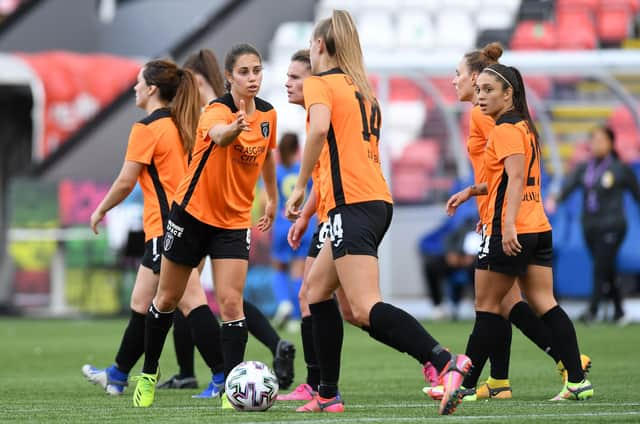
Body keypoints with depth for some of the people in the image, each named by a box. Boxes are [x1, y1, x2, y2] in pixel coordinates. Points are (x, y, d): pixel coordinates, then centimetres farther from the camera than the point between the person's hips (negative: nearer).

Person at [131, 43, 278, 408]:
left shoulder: (268, 114, -3)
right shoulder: (217, 110, -22)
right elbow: (219, 135, -48)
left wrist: (272, 200, 26)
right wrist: (234, 128, -70)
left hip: (234, 222, 3)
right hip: (193, 213, -3)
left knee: (231, 302, -11)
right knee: (169, 298, 11)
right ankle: (149, 375, 31)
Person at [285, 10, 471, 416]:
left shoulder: (319, 83, -2)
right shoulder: (362, 89, 22)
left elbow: (320, 127, -23)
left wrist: (300, 187, -15)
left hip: (354, 206, -9)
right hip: (376, 200, 9)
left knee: (365, 309, -18)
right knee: (317, 287, 20)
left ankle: (445, 362, -36)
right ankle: (328, 394, 19)